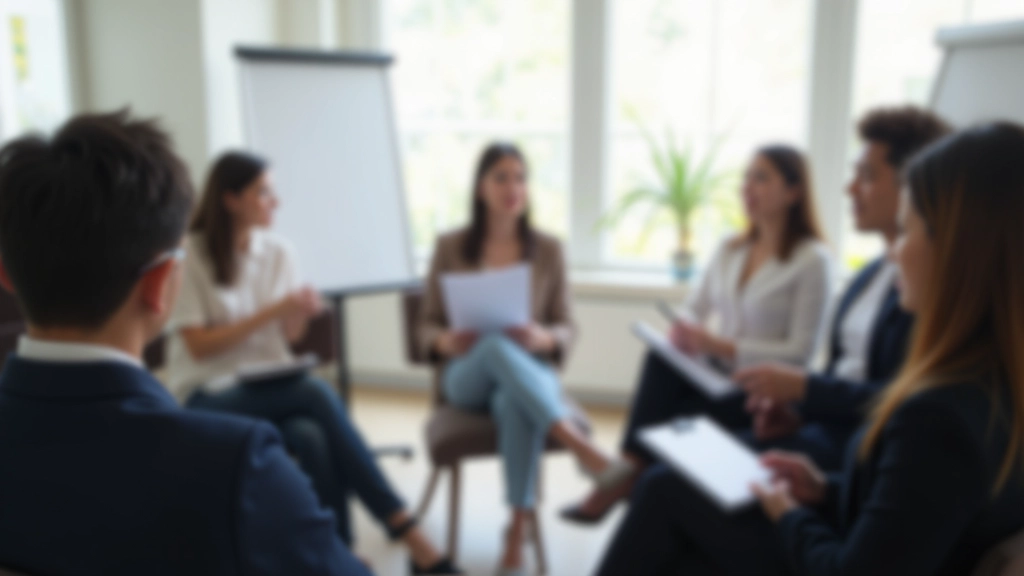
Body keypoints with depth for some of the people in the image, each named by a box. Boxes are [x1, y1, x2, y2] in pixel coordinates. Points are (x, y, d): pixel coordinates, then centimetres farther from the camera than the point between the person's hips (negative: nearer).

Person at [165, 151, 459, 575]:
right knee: (319, 394, -31)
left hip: (270, 387, 4)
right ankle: (406, 532, -27)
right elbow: (198, 346, -12)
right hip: (208, 396, -4)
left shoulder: (278, 251, 5)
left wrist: (299, 315, -14)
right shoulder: (189, 256, -8)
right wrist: (272, 311, -19)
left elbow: (289, 336, 9)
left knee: (313, 440, -31)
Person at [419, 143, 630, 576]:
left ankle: (518, 531, -29)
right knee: (496, 345, -38)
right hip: (467, 375, 0)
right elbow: (427, 326, 6)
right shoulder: (450, 246, 3)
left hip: (530, 371, 0)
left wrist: (543, 339, -20)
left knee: (515, 403, -39)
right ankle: (581, 447, -44)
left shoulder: (547, 249, 5)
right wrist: (445, 341, -19)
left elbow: (566, 329, 4)